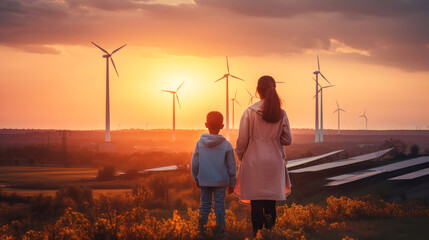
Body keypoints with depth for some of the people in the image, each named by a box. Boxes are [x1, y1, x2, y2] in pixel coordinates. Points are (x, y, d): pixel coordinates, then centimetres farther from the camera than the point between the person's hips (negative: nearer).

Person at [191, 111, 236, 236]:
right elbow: (231, 167, -1)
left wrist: (196, 178, 16)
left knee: (205, 204, 13)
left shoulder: (200, 143, -4)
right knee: (219, 206, 5)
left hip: (204, 181, 2)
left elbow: (194, 163, 1)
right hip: (220, 182, -2)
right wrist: (231, 184, 10)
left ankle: (201, 227, 6)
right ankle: (220, 230, 8)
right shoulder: (226, 145, -7)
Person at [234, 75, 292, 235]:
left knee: (256, 201, 1)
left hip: (254, 162, -2)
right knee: (271, 201, 9)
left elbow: (242, 140, -6)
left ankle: (257, 232, 0)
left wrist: (240, 157, 12)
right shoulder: (281, 114, -1)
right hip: (274, 162, 2)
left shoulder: (250, 112, -9)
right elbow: (287, 140, 5)